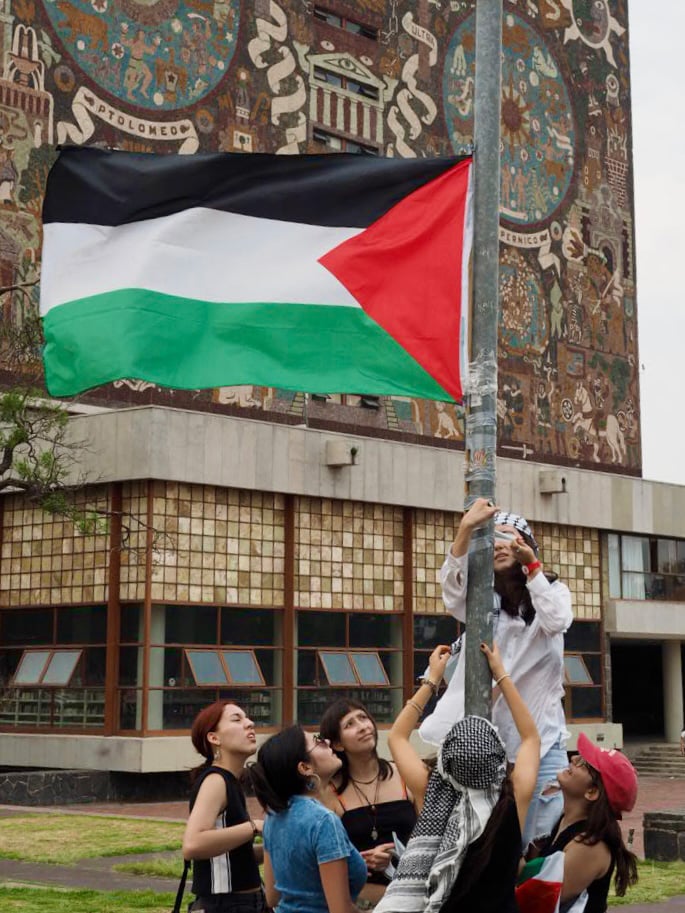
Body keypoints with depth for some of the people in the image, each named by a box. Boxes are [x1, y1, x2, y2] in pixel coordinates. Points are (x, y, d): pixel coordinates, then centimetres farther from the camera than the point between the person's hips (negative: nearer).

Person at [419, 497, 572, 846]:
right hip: (488, 738, 0)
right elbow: (452, 590, -18)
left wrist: (532, 567, -26)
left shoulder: (552, 590, 6)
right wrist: (466, 528, -32)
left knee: (543, 841, 0)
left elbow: (557, 622, -16)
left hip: (540, 735, 0)